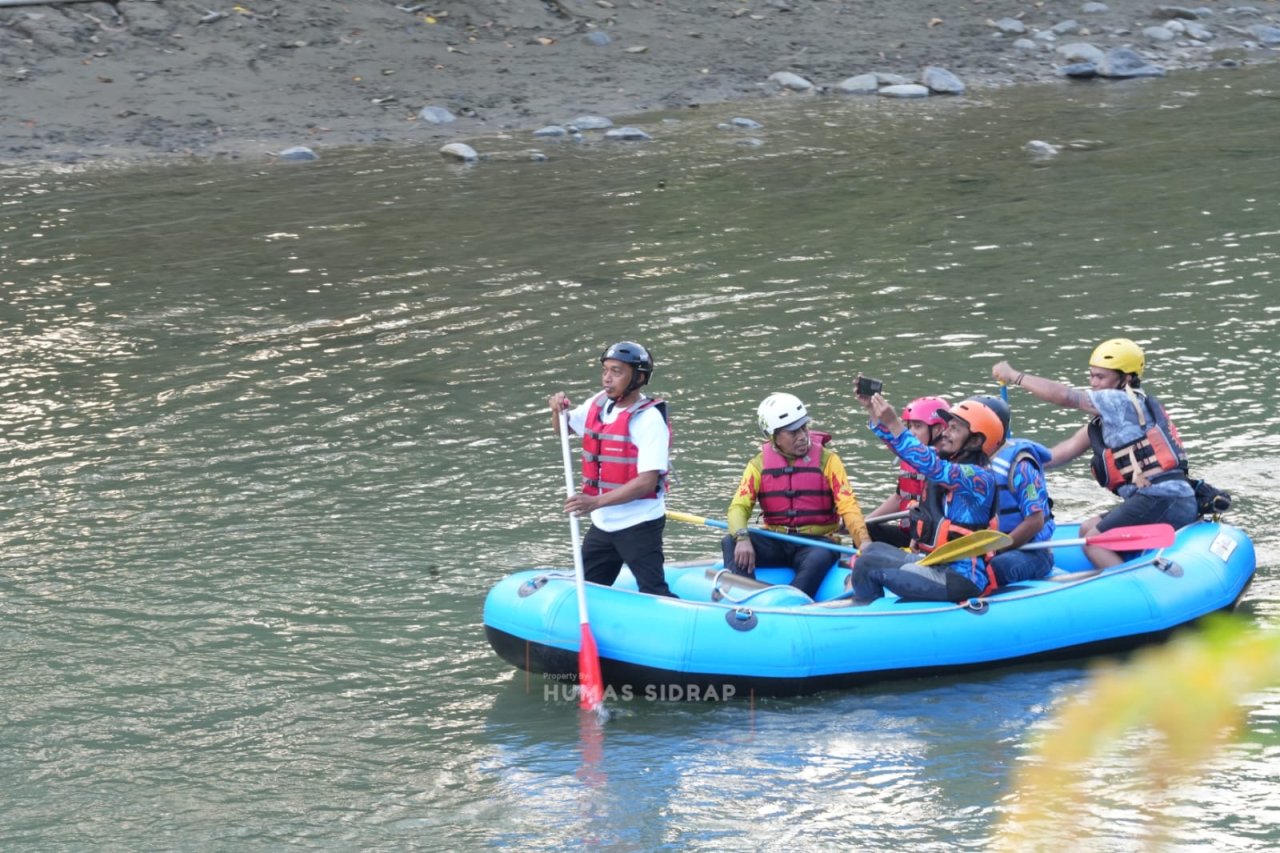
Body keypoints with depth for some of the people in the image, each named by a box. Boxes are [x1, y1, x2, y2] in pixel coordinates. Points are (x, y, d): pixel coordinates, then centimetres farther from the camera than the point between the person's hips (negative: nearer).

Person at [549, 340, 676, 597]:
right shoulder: (599, 404, 5)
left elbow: (647, 481, -24)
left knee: (654, 595, -11)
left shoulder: (649, 419, -18)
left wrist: (597, 502, -30)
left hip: (639, 525, -8)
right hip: (603, 525, 8)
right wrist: (559, 410, 0)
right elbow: (563, 429, 24)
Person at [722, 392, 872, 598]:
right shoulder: (759, 464, 5)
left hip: (816, 541, -2)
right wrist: (742, 539, -28)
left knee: (820, 558, -37)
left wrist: (864, 542, -28)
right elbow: (739, 507, -5)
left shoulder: (827, 460, 0)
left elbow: (848, 505, -10)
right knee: (731, 544, -23)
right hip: (775, 543, 2)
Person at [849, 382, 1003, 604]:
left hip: (961, 578, -9)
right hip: (936, 564, 9)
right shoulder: (947, 461, 10)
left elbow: (933, 467, -32)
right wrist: (872, 409, -2)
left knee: (867, 567, -10)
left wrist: (893, 424, -36)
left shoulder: (979, 477, -16)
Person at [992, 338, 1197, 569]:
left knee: (1094, 543, -11)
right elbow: (1067, 450, 22)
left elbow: (1065, 396, -11)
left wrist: (1015, 376, -4)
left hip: (1162, 500, -10)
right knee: (1088, 530, 18)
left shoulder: (1123, 402, -5)